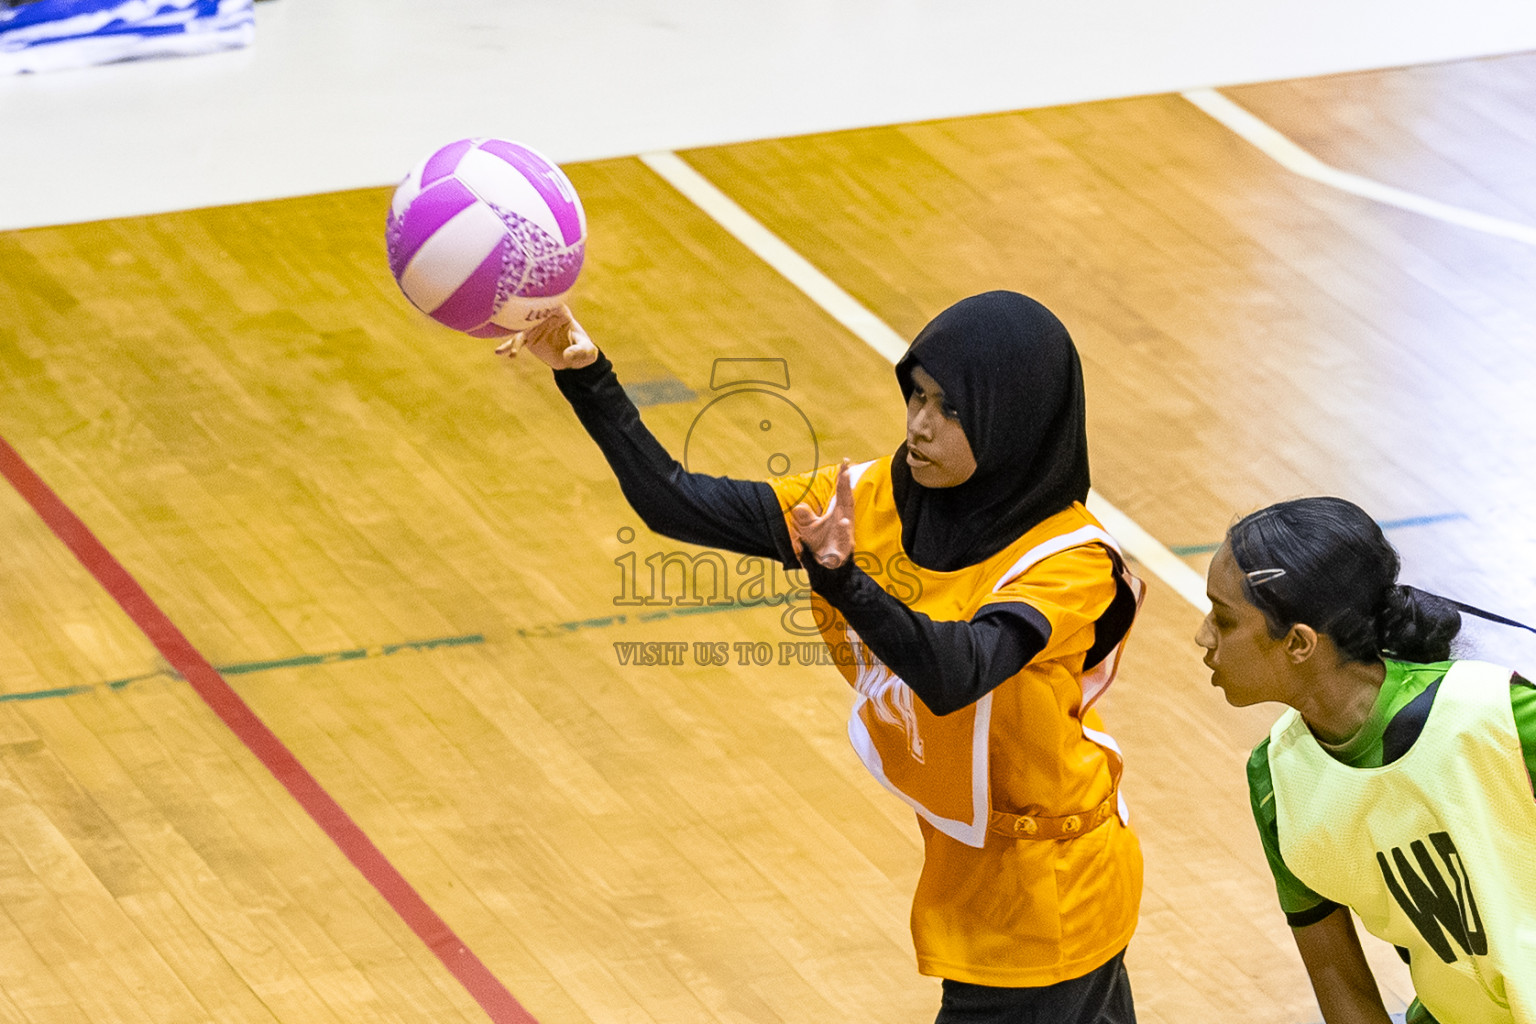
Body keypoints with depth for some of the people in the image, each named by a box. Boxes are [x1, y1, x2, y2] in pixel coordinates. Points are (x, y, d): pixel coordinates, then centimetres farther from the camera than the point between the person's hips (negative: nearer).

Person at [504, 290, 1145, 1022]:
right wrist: (587, 379, -22)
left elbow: (951, 675, -43)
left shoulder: (1068, 560, -26)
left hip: (1042, 899, -6)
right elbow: (677, 505, -10)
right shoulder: (878, 499, -9)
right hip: (964, 865, 6)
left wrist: (842, 579, -59)